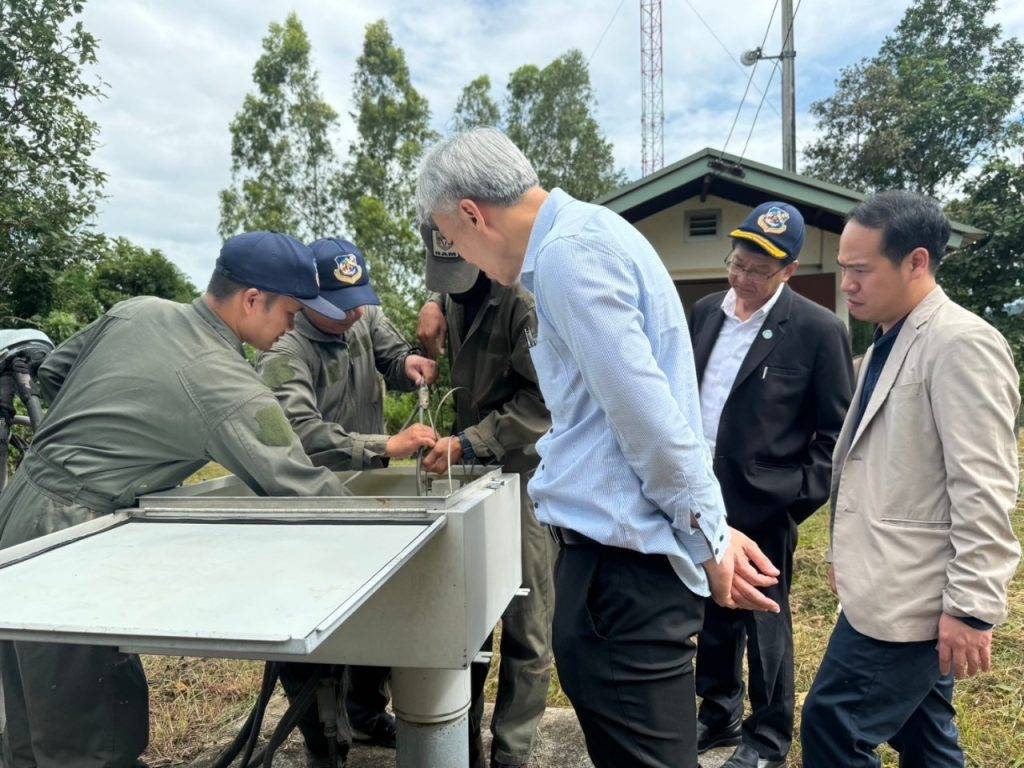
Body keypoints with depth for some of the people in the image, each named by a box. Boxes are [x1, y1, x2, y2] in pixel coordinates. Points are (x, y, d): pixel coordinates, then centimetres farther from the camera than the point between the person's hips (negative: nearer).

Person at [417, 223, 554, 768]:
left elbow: (544, 400, -20)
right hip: (470, 467, 7)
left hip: (526, 470, -7)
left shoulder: (529, 295, -17)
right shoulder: (457, 288, 6)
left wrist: (468, 443, -25)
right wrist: (436, 303, 5)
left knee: (526, 628, 2)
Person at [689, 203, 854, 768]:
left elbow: (837, 429, -6)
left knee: (764, 621, 11)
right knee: (712, 616, 19)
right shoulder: (705, 312, 5)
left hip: (763, 505, -5)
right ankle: (718, 717, 40)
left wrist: (806, 495, -11)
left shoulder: (818, 330, -11)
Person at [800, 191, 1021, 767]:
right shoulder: (890, 342, 13)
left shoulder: (961, 343, -16)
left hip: (911, 595, -9)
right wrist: (849, 553, 21)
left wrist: (974, 607, -19)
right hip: (889, 585, 9)